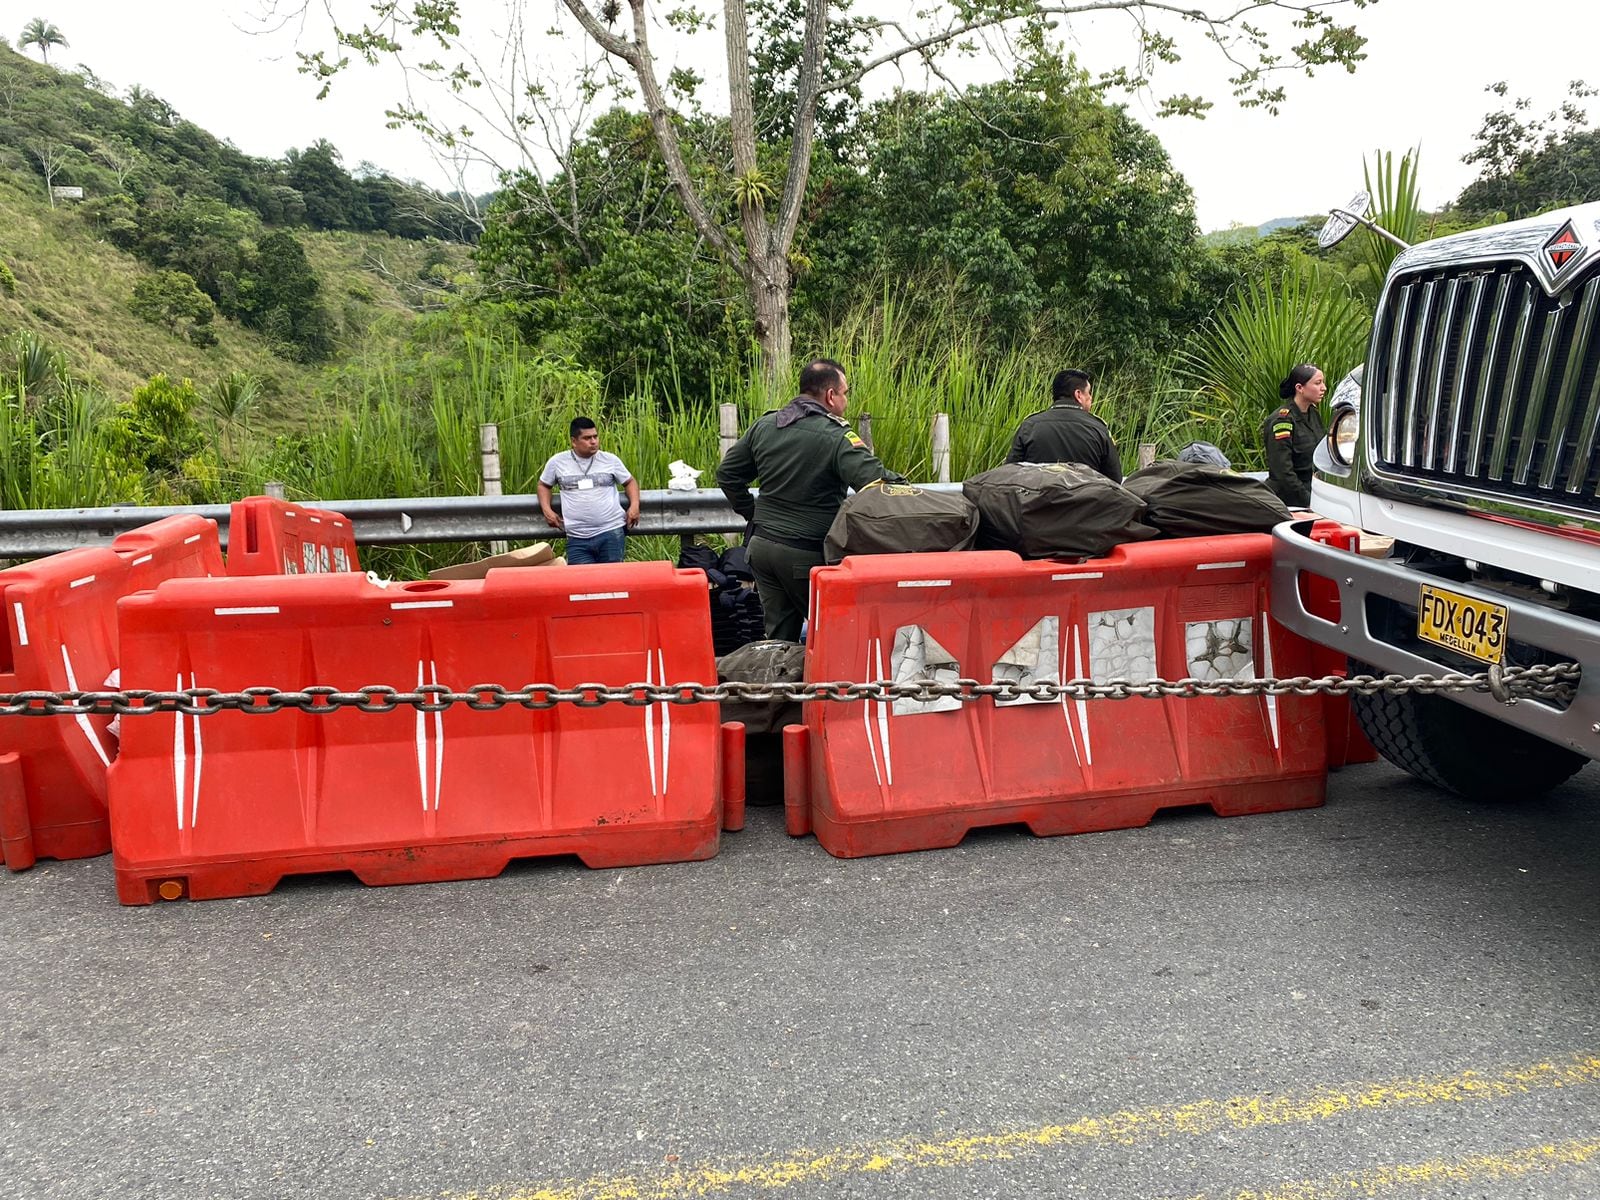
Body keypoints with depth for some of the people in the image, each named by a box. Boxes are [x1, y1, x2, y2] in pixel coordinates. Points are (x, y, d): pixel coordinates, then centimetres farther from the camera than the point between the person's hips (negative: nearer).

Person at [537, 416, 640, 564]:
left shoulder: (610, 460, 6)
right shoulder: (557, 462, 6)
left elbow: (630, 482, 17)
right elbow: (543, 485, 21)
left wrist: (634, 505, 0)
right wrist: (547, 510, 5)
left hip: (611, 532, 0)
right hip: (577, 539, 0)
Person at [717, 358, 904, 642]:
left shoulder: (763, 426, 7)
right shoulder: (836, 435, -14)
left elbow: (727, 475, 15)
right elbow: (874, 479, -24)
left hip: (762, 545, 6)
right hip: (806, 554, -6)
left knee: (778, 634, 14)